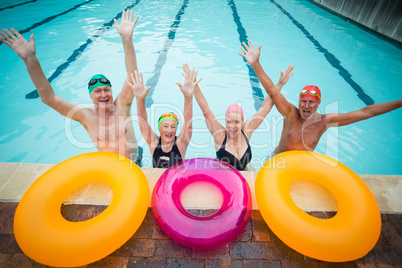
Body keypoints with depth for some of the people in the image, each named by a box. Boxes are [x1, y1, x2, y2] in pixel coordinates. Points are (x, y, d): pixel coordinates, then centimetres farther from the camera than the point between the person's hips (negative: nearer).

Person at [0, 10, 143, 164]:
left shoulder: (121, 106, -10)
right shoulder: (85, 115, -7)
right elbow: (48, 98, -13)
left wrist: (127, 38, -27)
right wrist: (30, 59, -20)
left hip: (135, 161, -1)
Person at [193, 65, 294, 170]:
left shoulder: (246, 130, -11)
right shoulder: (220, 134, -19)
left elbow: (265, 107, -10)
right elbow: (205, 110, -26)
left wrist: (280, 84, -10)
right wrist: (194, 86, -33)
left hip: (245, 172, 2)